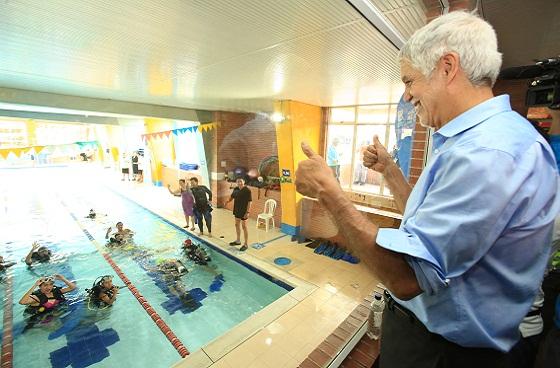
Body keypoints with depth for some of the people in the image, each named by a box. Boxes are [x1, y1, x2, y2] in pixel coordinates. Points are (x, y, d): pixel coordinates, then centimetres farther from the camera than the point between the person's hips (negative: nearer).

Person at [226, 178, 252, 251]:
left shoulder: (247, 190, -17)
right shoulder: (236, 189, 3)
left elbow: (249, 202, -19)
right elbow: (232, 196, 16)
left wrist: (248, 212, -23)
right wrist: (228, 201, -6)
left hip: (244, 211, -8)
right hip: (237, 210, 8)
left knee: (244, 227, 1)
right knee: (237, 225, 19)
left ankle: (245, 244, 13)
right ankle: (238, 241, 37)